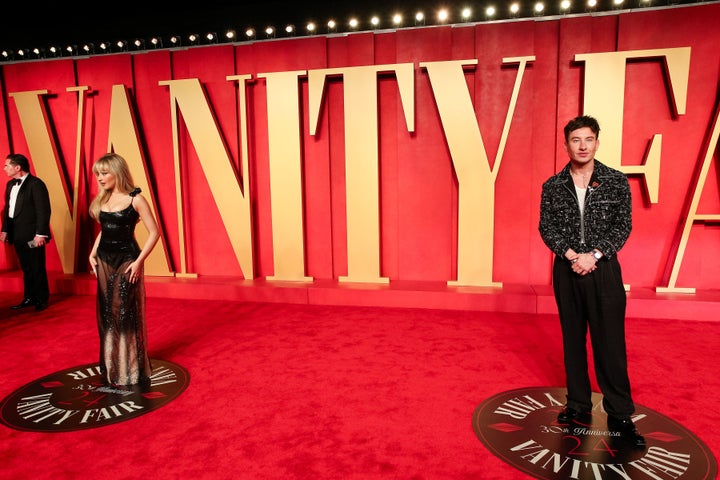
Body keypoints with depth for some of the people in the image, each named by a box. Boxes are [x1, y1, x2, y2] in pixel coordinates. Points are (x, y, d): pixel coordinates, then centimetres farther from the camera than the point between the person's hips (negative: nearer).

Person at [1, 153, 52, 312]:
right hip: (18, 235, 7)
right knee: (26, 269, 14)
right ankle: (29, 298, 23)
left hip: (32, 235, -7)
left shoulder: (36, 184, -12)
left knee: (37, 268, 3)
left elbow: (44, 211, -16)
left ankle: (42, 300, 16)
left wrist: (40, 233, -19)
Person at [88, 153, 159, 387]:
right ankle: (111, 365, 28)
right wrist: (93, 254, 7)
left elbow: (154, 232, -13)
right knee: (106, 312, 12)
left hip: (126, 259, -6)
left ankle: (132, 367, 16)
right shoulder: (102, 199, 9)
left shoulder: (135, 199, -10)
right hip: (104, 260, 6)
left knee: (126, 312, 0)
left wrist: (138, 261, -18)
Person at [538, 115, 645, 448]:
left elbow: (623, 225, -2)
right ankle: (578, 404, 23)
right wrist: (570, 254, -13)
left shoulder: (616, 181, 0)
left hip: (603, 269, -2)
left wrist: (594, 255, -14)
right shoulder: (553, 186, 3)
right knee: (572, 338, 10)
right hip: (567, 270, 2)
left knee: (610, 341, 0)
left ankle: (620, 414, 13)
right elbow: (546, 227, 1)